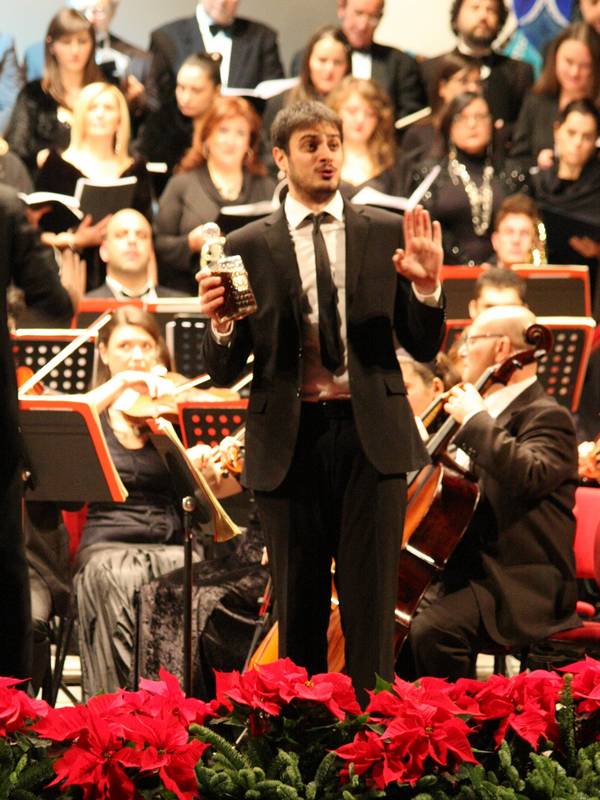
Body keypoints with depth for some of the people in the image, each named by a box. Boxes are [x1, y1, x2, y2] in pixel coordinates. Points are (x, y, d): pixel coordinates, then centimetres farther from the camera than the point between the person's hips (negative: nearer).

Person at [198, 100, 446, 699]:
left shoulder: (386, 234, 7)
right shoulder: (247, 248, 5)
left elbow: (425, 348, 7)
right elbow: (224, 372, 4)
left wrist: (426, 287, -11)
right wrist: (220, 326, -17)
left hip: (370, 435, 0)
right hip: (290, 440, 0)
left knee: (370, 600, -1)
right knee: (298, 608, 5)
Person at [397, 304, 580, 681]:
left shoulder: (547, 417, -11)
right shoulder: (495, 415, 17)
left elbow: (530, 476, -33)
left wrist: (475, 420, -25)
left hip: (521, 588, -10)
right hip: (470, 572, 10)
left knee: (431, 630, -30)